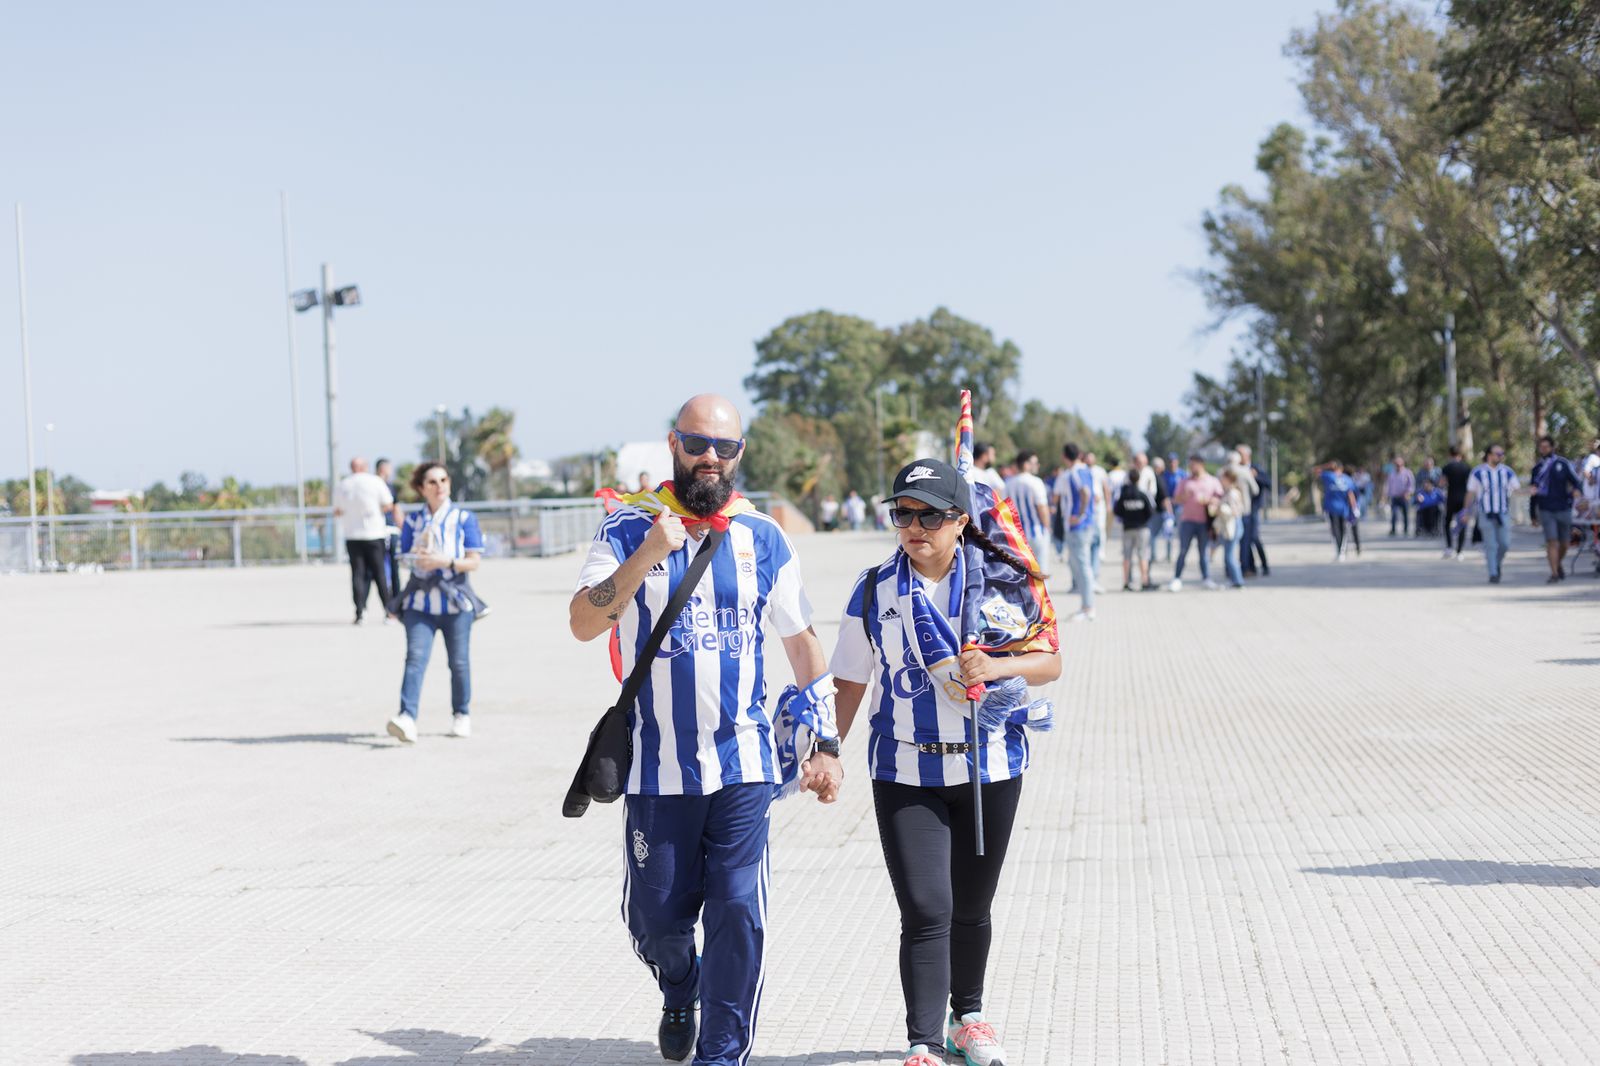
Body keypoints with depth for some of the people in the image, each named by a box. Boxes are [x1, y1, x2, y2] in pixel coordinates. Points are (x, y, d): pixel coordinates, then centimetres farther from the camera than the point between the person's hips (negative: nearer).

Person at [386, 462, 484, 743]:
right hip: (420, 601, 1)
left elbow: (474, 561, -2)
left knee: (458, 661, 6)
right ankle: (407, 718, -26)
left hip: (455, 600, -1)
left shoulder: (464, 518, 4)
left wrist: (444, 561, -17)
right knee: (415, 657, -15)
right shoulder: (413, 521, 10)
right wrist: (415, 557, -8)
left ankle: (461, 715, 26)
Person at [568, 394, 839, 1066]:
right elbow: (583, 624, -14)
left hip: (744, 764, 1)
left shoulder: (761, 538, 6)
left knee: (738, 914, -4)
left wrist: (826, 744, 11)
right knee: (656, 914, 8)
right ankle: (679, 996, 41)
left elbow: (802, 643, 14)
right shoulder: (629, 530, 0)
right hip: (657, 766, -1)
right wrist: (647, 554, -25)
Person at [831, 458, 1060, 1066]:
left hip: (990, 769, 1)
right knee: (925, 912, -11)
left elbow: (1051, 662, -5)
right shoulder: (875, 590, 0)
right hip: (905, 773, -1)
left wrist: (995, 668, -23)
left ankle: (967, 1016, 36)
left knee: (972, 908, 15)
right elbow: (851, 681, 6)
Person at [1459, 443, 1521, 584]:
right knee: (1490, 545, -4)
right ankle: (1493, 574, 2)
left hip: (1503, 513, 2)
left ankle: (1498, 564, 25)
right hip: (1486, 514, -2)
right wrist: (1467, 512, 6)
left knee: (1505, 543, -2)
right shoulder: (1478, 472, -2)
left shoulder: (1507, 472, 5)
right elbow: (1471, 493, 4)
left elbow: (1517, 489, 8)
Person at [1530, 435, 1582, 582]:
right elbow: (1534, 490, 14)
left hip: (1563, 509, 0)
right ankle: (1554, 573, -10)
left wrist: (1578, 490, -22)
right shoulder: (1537, 468, 7)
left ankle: (1559, 564, 36)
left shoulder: (1564, 463, -1)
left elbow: (1577, 479, -1)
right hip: (1546, 511, 0)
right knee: (1552, 542, -11)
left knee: (1564, 543, 9)